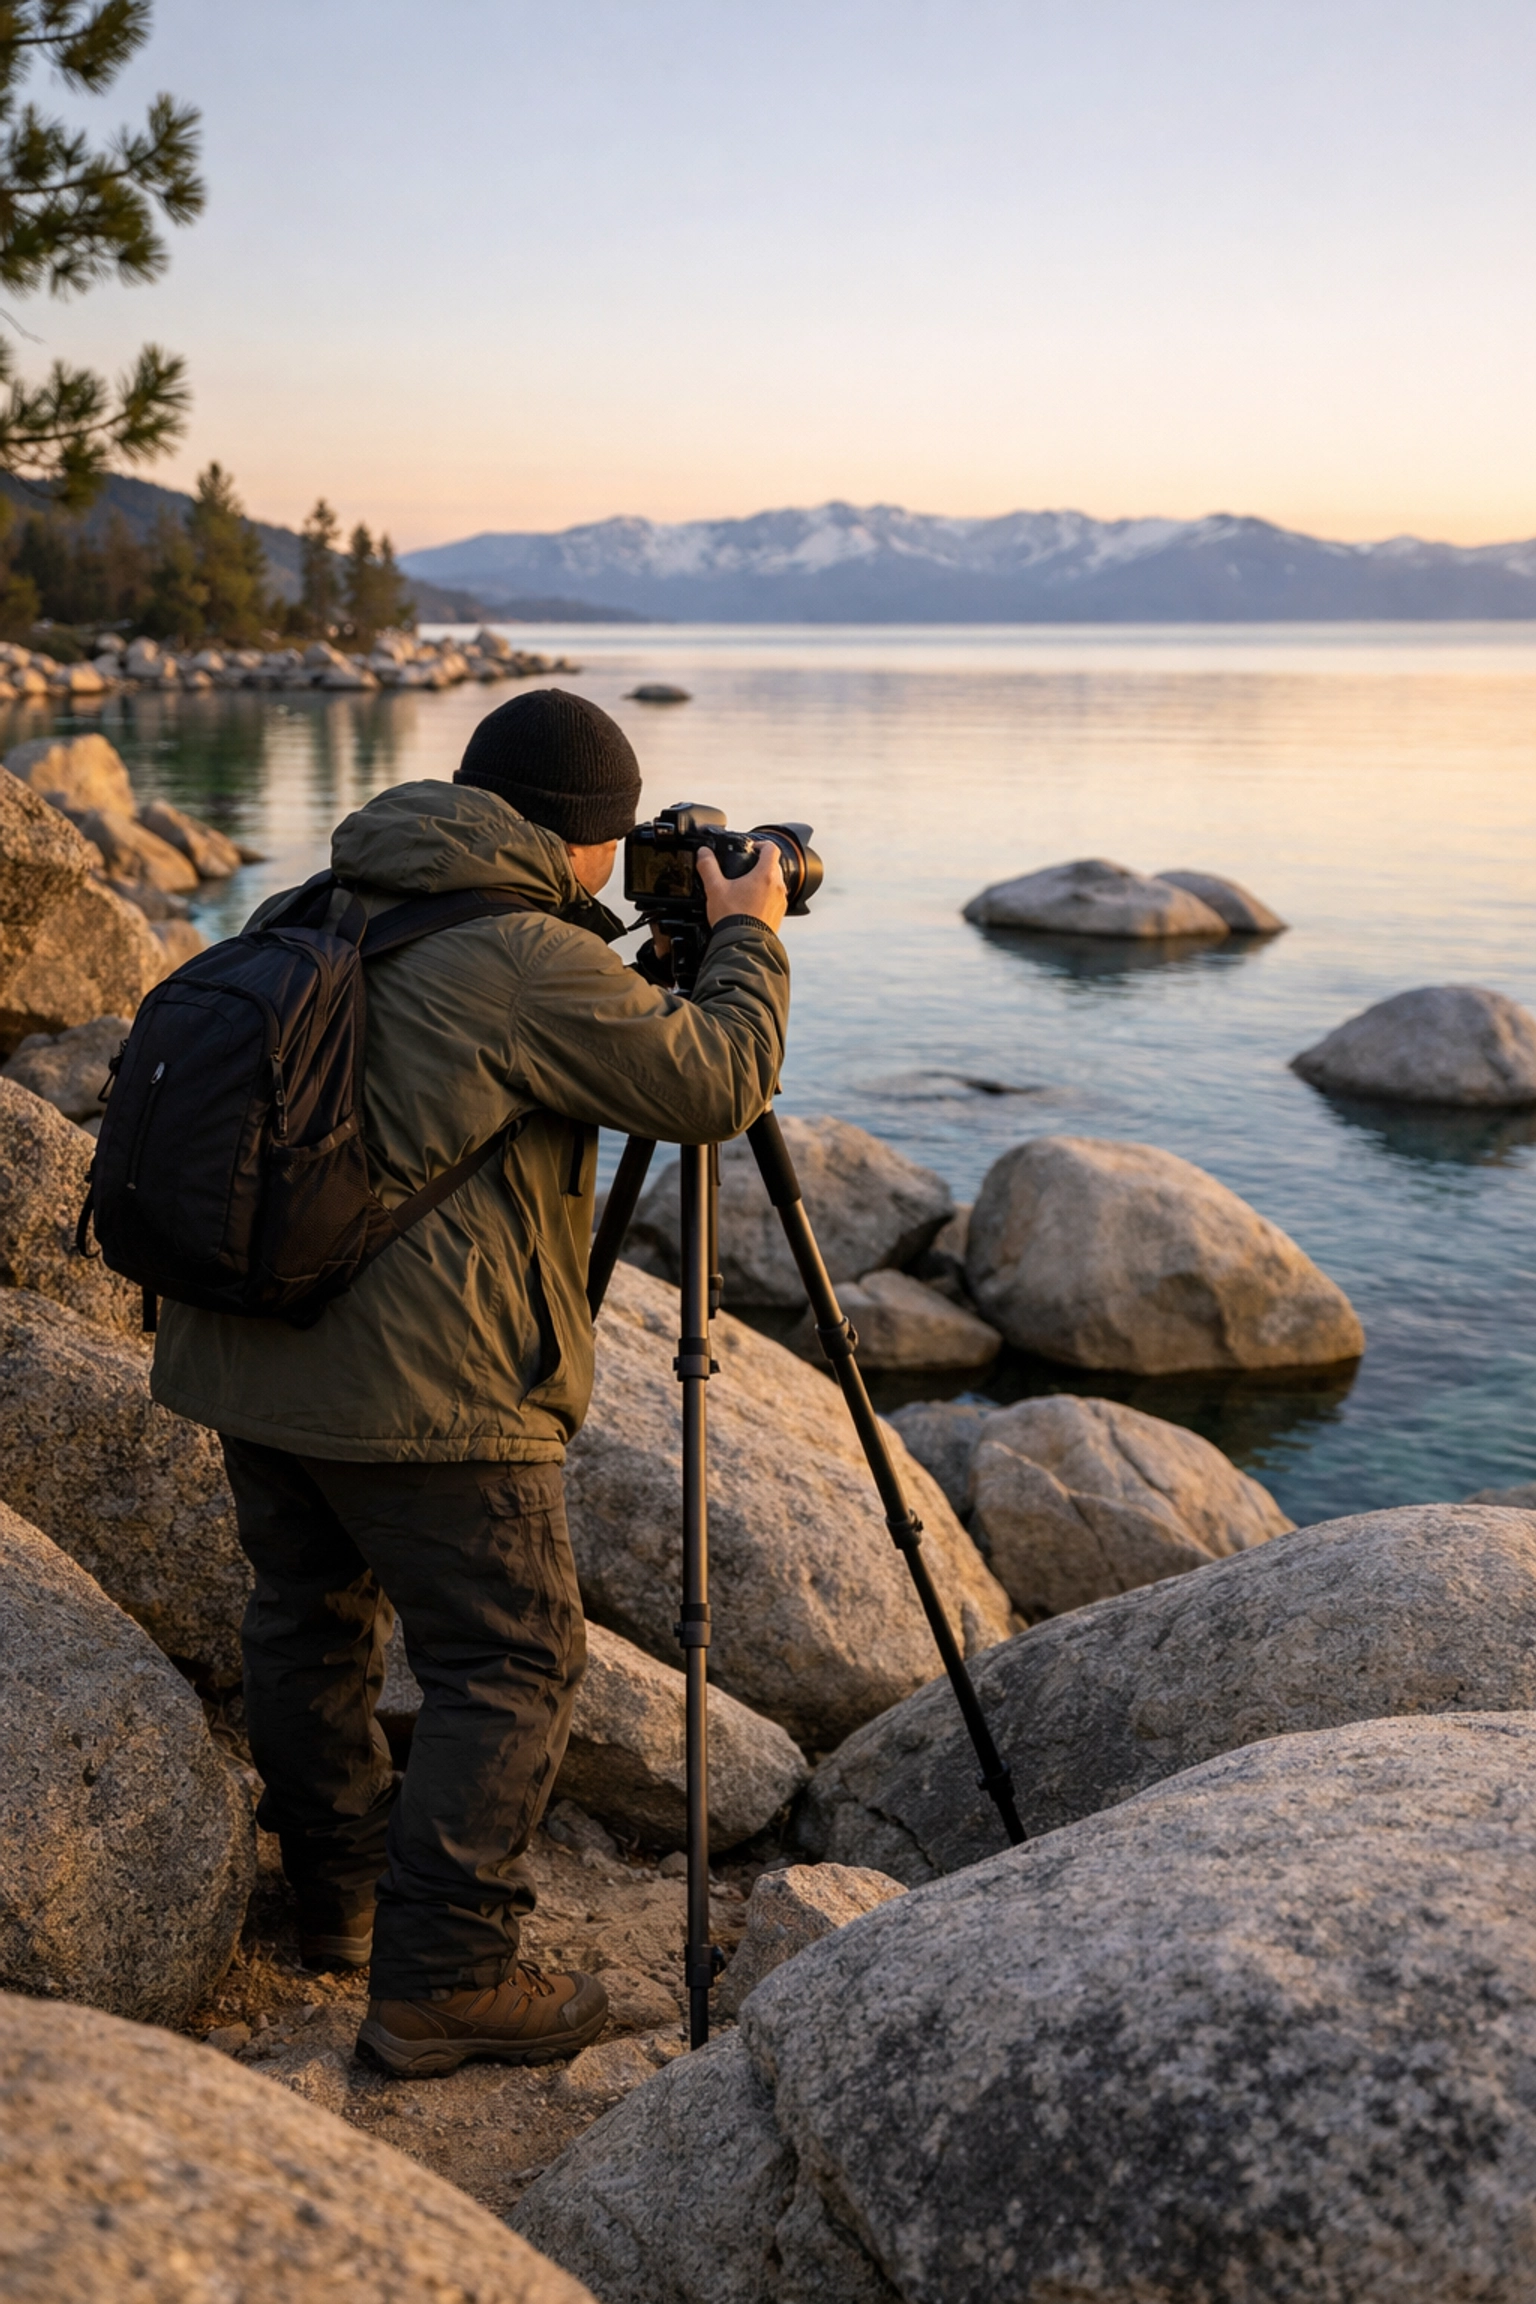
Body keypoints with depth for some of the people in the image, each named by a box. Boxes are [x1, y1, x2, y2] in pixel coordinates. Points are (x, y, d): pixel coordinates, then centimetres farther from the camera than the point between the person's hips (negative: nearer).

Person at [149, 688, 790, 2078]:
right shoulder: (525, 959, -13)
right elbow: (715, 1086, -10)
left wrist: (644, 958, 26)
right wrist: (748, 938, 5)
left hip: (244, 1347, 9)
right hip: (416, 1381, -9)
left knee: (308, 1622, 21)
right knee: (511, 1666, 2)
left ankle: (340, 1901, 38)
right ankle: (444, 1983, 6)